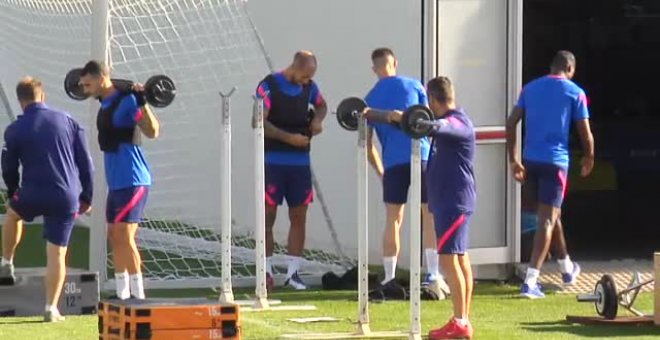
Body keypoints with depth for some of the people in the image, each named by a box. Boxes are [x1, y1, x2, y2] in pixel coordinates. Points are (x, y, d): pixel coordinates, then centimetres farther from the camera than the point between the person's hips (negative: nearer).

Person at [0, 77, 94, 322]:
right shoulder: (67, 121, 5)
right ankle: (51, 309, 4)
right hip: (67, 198, 1)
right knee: (57, 254, 6)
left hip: (33, 196, -1)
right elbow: (85, 162, 6)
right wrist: (86, 197, 15)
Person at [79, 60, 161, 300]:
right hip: (115, 181, 9)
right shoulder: (106, 103, 11)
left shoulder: (127, 101, -15)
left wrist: (142, 103, -35)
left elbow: (152, 131, -25)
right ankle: (122, 294, 17)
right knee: (115, 237, 11)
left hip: (132, 180, -9)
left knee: (123, 236, -12)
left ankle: (138, 294, -11)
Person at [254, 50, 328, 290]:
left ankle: (293, 272, 9)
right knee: (268, 216, 0)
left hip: (300, 162, 5)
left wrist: (318, 119, 5)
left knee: (299, 217, 4)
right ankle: (266, 270, 6)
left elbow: (321, 105, 28)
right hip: (273, 161, -5)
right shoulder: (269, 86, -8)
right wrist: (289, 138, -19)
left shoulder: (309, 87, 8)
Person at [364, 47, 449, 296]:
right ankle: (433, 275, -5)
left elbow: (367, 145, 13)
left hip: (393, 163, 2)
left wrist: (381, 172, 23)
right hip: (421, 157, -1)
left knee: (393, 220, 10)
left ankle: (389, 278, 10)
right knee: (430, 215, 4)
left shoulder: (370, 100, 12)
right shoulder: (413, 86, 7)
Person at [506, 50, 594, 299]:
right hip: (555, 161, -5)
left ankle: (567, 268, 39)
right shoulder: (575, 93, -1)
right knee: (547, 219, -6)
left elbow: (511, 123, 5)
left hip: (530, 160, 5)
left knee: (551, 213, 23)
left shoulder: (530, 89, 11)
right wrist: (589, 158, 18)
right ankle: (530, 282, -18)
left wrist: (514, 159, 8)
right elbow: (585, 133, 0)